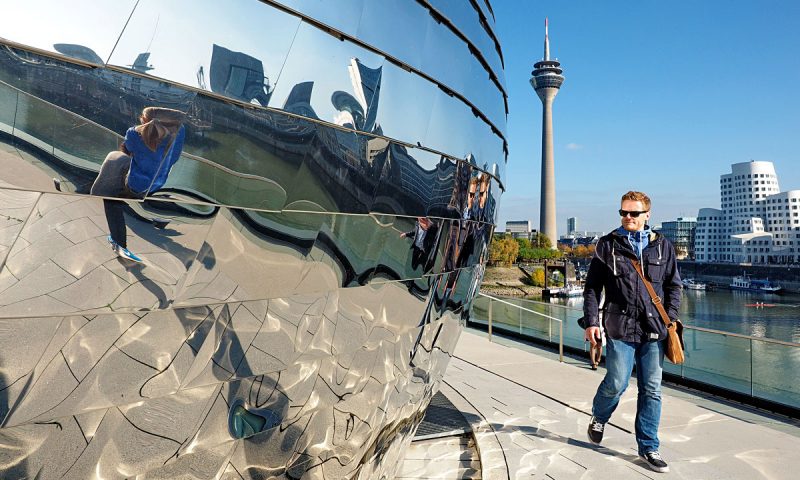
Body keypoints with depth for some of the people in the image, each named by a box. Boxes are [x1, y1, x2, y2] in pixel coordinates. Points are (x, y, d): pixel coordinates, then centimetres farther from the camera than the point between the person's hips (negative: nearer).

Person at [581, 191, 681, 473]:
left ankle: (648, 448, 21)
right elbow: (592, 287, 4)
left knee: (651, 390, 7)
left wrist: (670, 318, 4)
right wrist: (591, 321, -3)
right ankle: (598, 419, 30)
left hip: (654, 330, 3)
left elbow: (673, 285, 14)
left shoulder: (662, 246, 10)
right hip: (620, 328, -2)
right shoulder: (608, 245, 3)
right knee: (616, 383, -2)